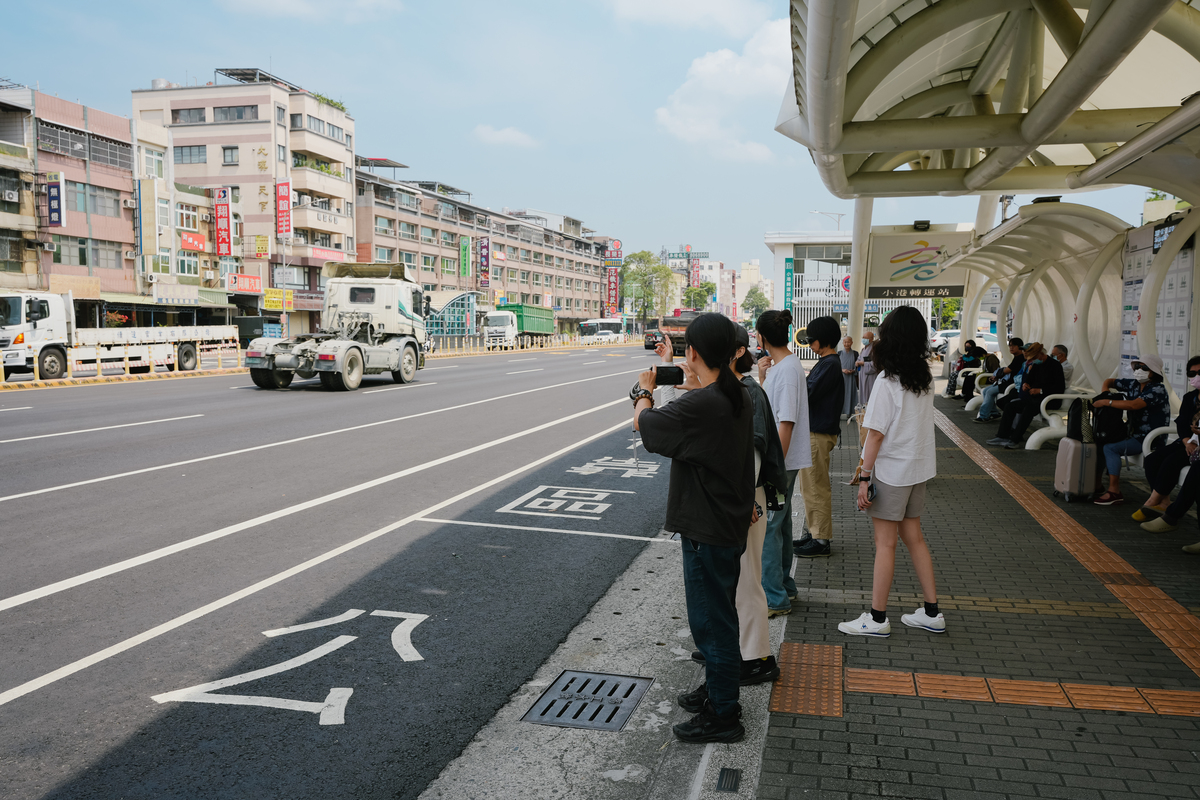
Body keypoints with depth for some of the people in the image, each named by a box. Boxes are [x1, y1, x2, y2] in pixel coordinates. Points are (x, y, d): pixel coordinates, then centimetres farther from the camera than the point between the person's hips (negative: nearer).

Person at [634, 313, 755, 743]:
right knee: (720, 615, 23)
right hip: (729, 525, 10)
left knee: (712, 622, 4)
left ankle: (722, 716, 18)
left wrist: (644, 390, 4)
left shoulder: (701, 405, -27)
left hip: (707, 532, -10)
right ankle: (718, 690, 40)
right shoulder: (737, 396, 3)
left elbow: (644, 423, -15)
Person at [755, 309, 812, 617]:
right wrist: (762, 377, 5)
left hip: (779, 462, -10)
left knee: (766, 527, -4)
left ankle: (774, 599, 4)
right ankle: (783, 585, 31)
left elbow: (786, 423, -22)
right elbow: (767, 406, 20)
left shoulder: (788, 370, -19)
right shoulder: (779, 366, 10)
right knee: (779, 523, 18)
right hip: (777, 460, 10)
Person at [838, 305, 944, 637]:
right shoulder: (925, 378, 4)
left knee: (885, 543, 0)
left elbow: (876, 433, -17)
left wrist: (865, 478, -13)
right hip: (918, 467, 7)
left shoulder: (887, 381, -18)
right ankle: (932, 612, 23)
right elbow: (917, 421, 10)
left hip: (890, 470, -7)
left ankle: (877, 618, 9)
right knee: (913, 537, 16)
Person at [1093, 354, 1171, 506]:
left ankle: (1114, 492, -22)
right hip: (1134, 435, 8)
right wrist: (1104, 393, 0)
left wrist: (1107, 402, -23)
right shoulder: (1133, 384, 8)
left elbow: (1134, 405, -30)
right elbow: (1110, 381, 23)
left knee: (1110, 448, -22)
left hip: (1149, 440, -8)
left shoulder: (1158, 389, -15)